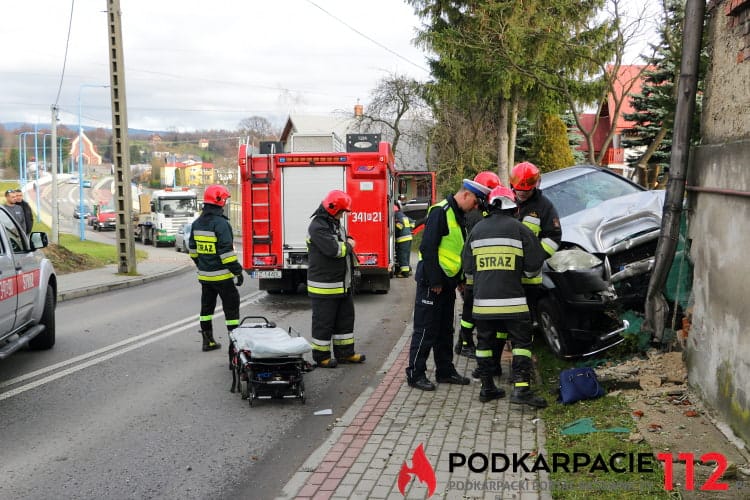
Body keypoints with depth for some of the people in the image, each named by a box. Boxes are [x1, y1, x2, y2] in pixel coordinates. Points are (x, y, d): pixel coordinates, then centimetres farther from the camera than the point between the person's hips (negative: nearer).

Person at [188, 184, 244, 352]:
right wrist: (237, 271, -15)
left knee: (207, 307, 15)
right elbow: (227, 251, -20)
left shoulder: (197, 223, 9)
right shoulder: (221, 223, -17)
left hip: (204, 275, 7)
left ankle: (208, 341, 20)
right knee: (231, 307, 1)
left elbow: (193, 249, 16)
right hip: (221, 275, -7)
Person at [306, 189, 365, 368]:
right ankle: (321, 356, 12)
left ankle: (345, 352, 27)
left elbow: (344, 240, 27)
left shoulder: (336, 224, 14)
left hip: (342, 284, 10)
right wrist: (348, 246, -10)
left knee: (345, 318, 16)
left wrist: (348, 241, 5)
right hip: (324, 285, -10)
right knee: (324, 321, 1)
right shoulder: (317, 227, -18)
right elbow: (333, 249, -27)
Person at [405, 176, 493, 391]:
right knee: (425, 330, -4)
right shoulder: (440, 211, -15)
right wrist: (434, 281, -20)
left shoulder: (458, 215, 15)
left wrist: (460, 279, 15)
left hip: (447, 282, 10)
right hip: (431, 282, -10)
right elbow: (428, 247, -21)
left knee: (445, 330, 16)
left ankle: (445, 371, 25)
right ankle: (415, 374, 4)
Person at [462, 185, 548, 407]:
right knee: (521, 341, 2)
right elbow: (535, 264, -1)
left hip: (482, 299, 4)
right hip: (511, 299, -4)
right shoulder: (519, 229, -2)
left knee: (485, 342, 14)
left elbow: (468, 266, 11)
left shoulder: (477, 229, 8)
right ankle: (521, 388, -7)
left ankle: (487, 388, 18)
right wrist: (525, 272, 20)